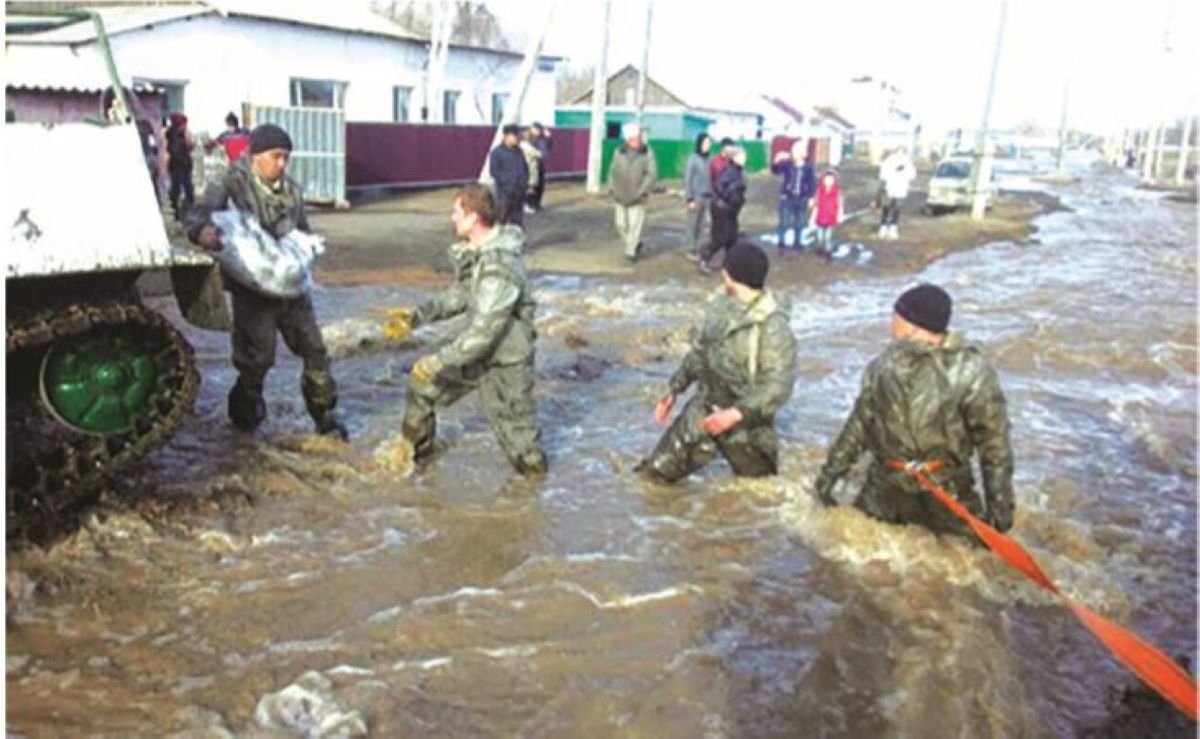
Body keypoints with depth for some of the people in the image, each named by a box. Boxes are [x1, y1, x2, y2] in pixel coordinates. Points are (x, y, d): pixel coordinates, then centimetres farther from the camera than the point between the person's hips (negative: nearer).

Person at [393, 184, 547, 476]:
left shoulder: (500, 265, -30)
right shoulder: (472, 251, 0)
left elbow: (484, 329, -31)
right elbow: (460, 294, 12)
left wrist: (441, 360, -27)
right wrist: (417, 315, 3)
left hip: (505, 360, -9)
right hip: (477, 349, 9)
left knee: (514, 428, 5)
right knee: (423, 380, 15)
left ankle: (534, 470, 33)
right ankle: (414, 451, 32)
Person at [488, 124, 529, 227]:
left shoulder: (518, 151, 13)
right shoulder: (497, 152, -5)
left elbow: (525, 167, 21)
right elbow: (494, 171, -11)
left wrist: (525, 181, 5)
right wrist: (508, 181, -17)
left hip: (519, 191, 6)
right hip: (505, 191, -6)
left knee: (517, 220, 11)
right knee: (501, 219, -7)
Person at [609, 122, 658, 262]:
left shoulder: (647, 153, -6)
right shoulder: (619, 152, 2)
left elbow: (652, 175, -9)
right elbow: (612, 172, 9)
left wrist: (641, 192, -15)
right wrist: (614, 189, -3)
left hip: (637, 199, -3)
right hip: (620, 198, 3)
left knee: (635, 224, -6)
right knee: (621, 225, 7)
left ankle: (631, 252, 4)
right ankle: (635, 244, 30)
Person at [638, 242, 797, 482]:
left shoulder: (773, 327, -24)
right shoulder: (720, 306, -2)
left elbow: (777, 387, -26)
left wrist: (737, 413, -34)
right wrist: (675, 389, 12)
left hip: (744, 422, -5)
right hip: (703, 408, 5)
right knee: (657, 471, 4)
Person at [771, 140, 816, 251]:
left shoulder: (808, 167, -2)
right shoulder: (787, 164, -6)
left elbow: (812, 183, 3)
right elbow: (776, 170, -16)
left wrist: (811, 197, 1)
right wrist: (777, 161, -36)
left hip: (801, 199, 2)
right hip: (787, 197, -2)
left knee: (800, 222, 13)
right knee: (784, 221, -2)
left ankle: (797, 242, 30)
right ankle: (781, 242, 13)